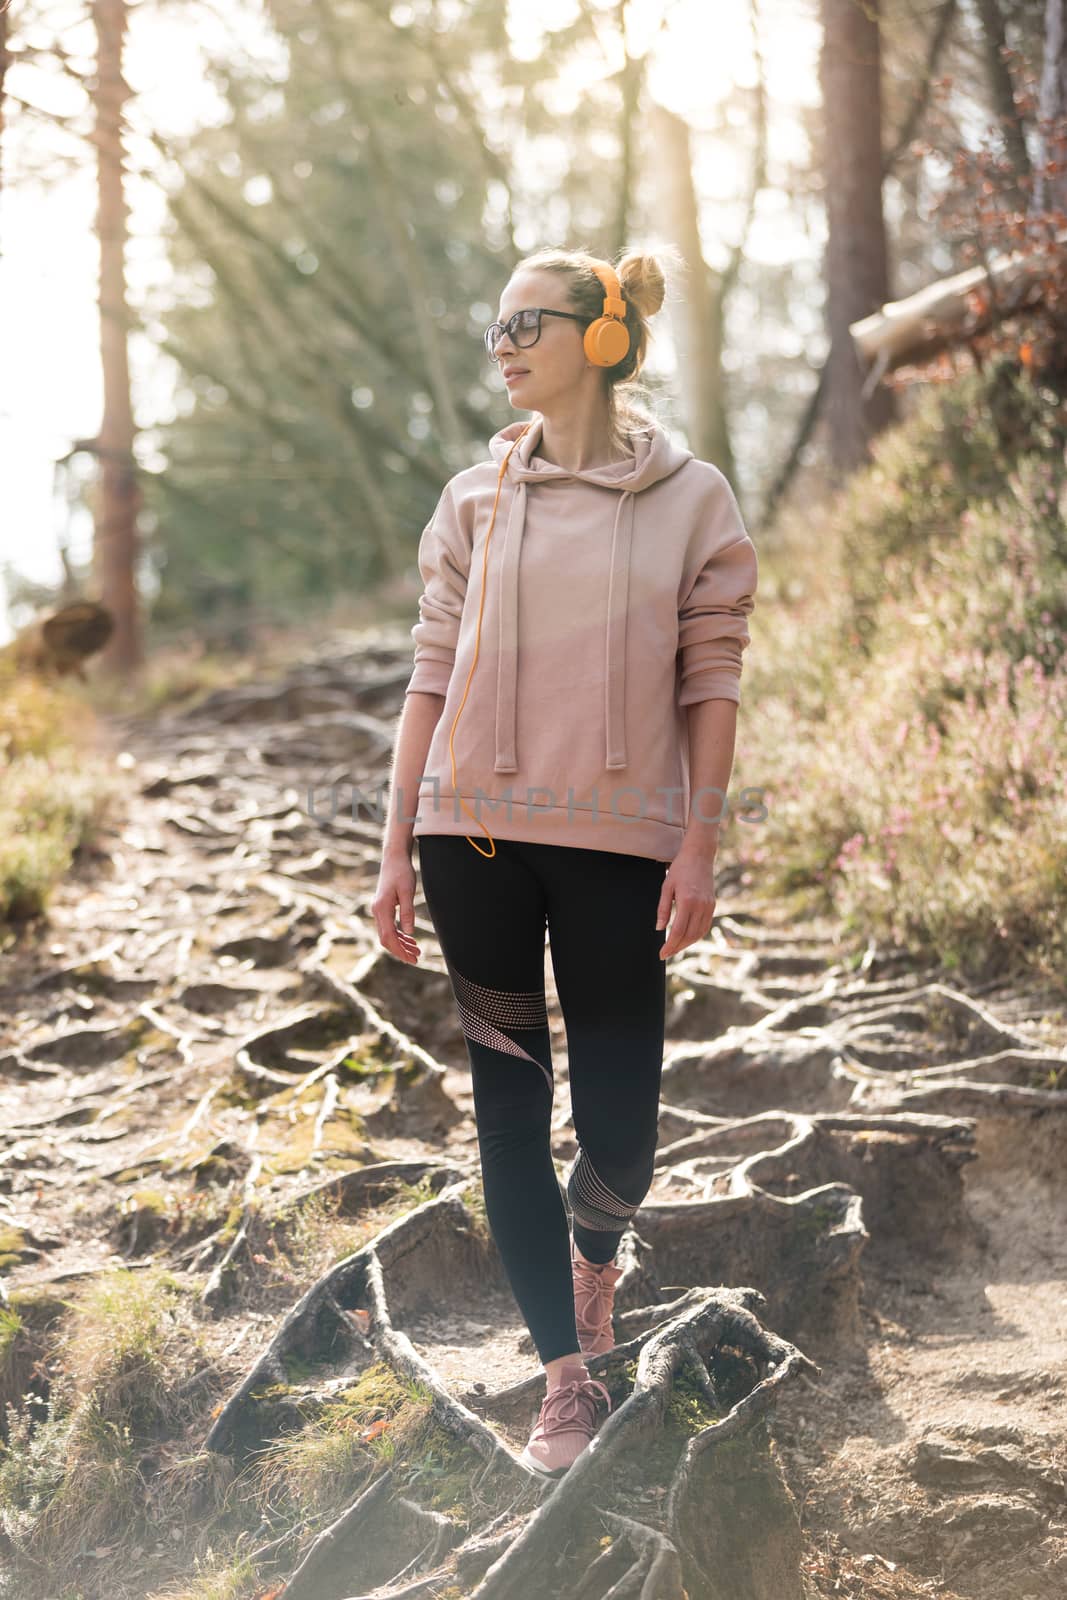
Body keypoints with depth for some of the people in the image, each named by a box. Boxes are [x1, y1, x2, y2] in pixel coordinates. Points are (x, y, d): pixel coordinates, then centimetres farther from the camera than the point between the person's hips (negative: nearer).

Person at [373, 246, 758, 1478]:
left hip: (619, 842, -2)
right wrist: (398, 848, 2)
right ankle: (567, 1377, 12)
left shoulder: (692, 499, 3)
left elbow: (711, 685, 1)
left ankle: (592, 1241, 36)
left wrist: (698, 847, -6)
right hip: (478, 834, 2)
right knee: (509, 1108, 2)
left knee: (619, 1126, 0)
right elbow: (432, 676, 7)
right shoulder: (476, 498, 8)